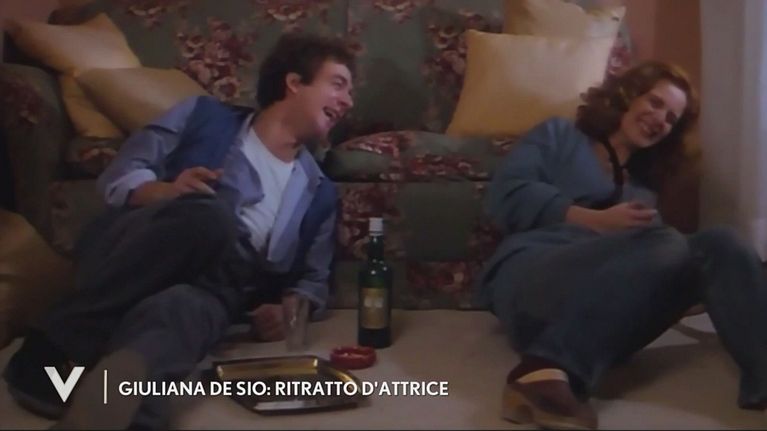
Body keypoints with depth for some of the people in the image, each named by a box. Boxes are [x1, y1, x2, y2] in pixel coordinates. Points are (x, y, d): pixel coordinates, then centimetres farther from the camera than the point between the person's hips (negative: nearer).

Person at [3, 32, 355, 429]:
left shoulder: (318, 191, 21)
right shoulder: (205, 115, 13)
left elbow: (313, 279, 18)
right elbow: (118, 176, 7)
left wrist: (289, 310, -5)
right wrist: (166, 192, -15)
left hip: (208, 288, 1)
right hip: (124, 265, -1)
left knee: (177, 312, -37)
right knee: (208, 214, -35)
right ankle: (56, 348, -30)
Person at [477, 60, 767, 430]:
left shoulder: (642, 184, 35)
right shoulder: (559, 135, 21)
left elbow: (653, 252, 21)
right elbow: (505, 195, 2)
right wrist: (598, 221, -4)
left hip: (608, 307, 5)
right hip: (530, 275, -4)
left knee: (718, 244, -15)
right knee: (670, 247, -30)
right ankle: (546, 370, -44)